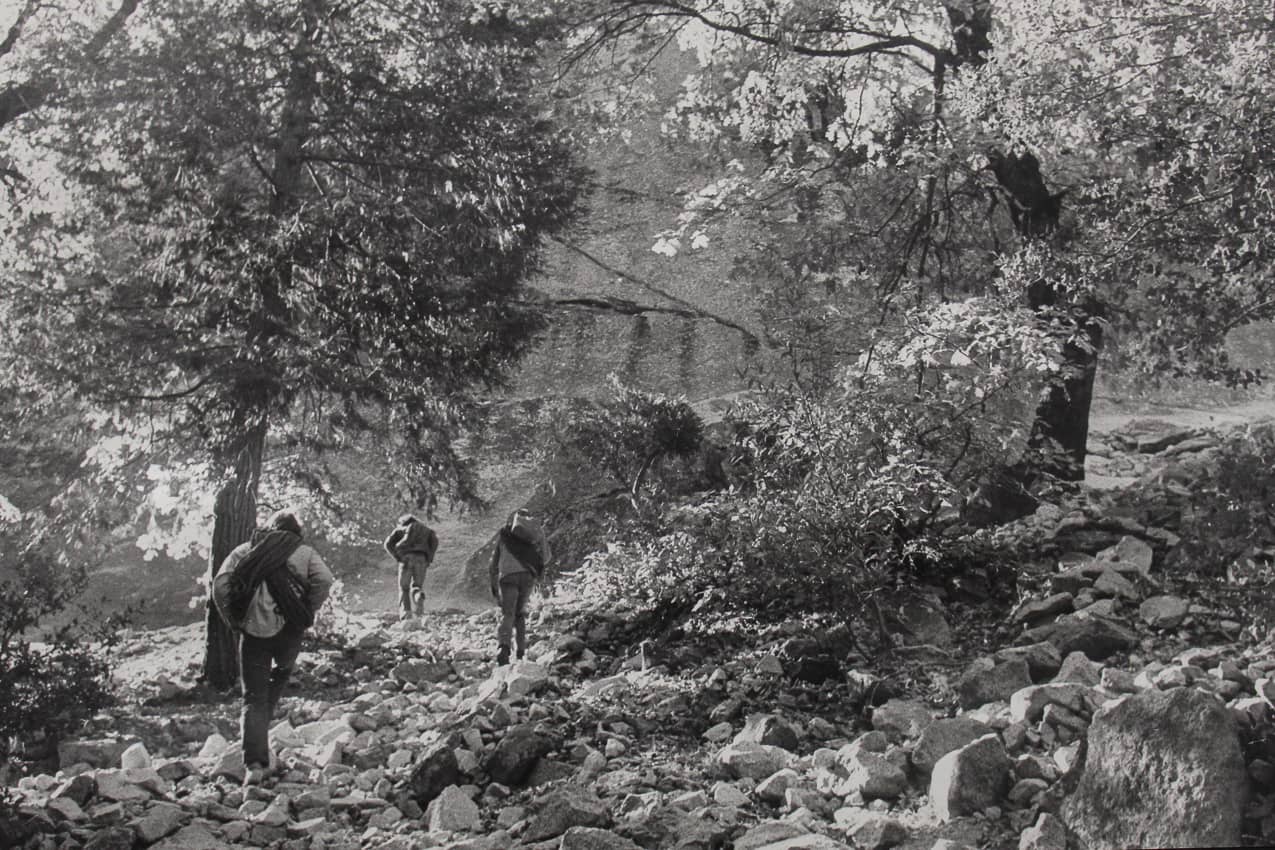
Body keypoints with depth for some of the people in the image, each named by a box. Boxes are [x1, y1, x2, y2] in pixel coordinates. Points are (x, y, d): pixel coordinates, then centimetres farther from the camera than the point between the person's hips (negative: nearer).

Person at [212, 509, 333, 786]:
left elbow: (219, 583, 0)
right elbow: (324, 579, -9)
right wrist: (307, 613, 0)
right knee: (282, 672, 29)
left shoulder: (244, 551, 13)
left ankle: (255, 764, -6)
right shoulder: (304, 553, 10)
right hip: (287, 630, -1)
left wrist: (232, 620, 6)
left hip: (252, 631, 1)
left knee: (253, 698, 5)